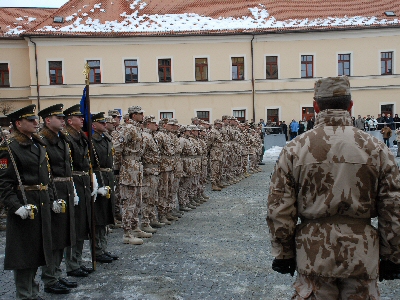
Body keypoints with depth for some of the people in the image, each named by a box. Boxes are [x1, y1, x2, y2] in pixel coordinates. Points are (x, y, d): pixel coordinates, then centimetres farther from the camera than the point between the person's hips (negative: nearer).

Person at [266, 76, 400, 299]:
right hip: (363, 255, 1)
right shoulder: (377, 149, -5)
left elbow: (279, 210, -5)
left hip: (313, 254, -1)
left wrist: (283, 254, 6)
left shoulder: (295, 149, -7)